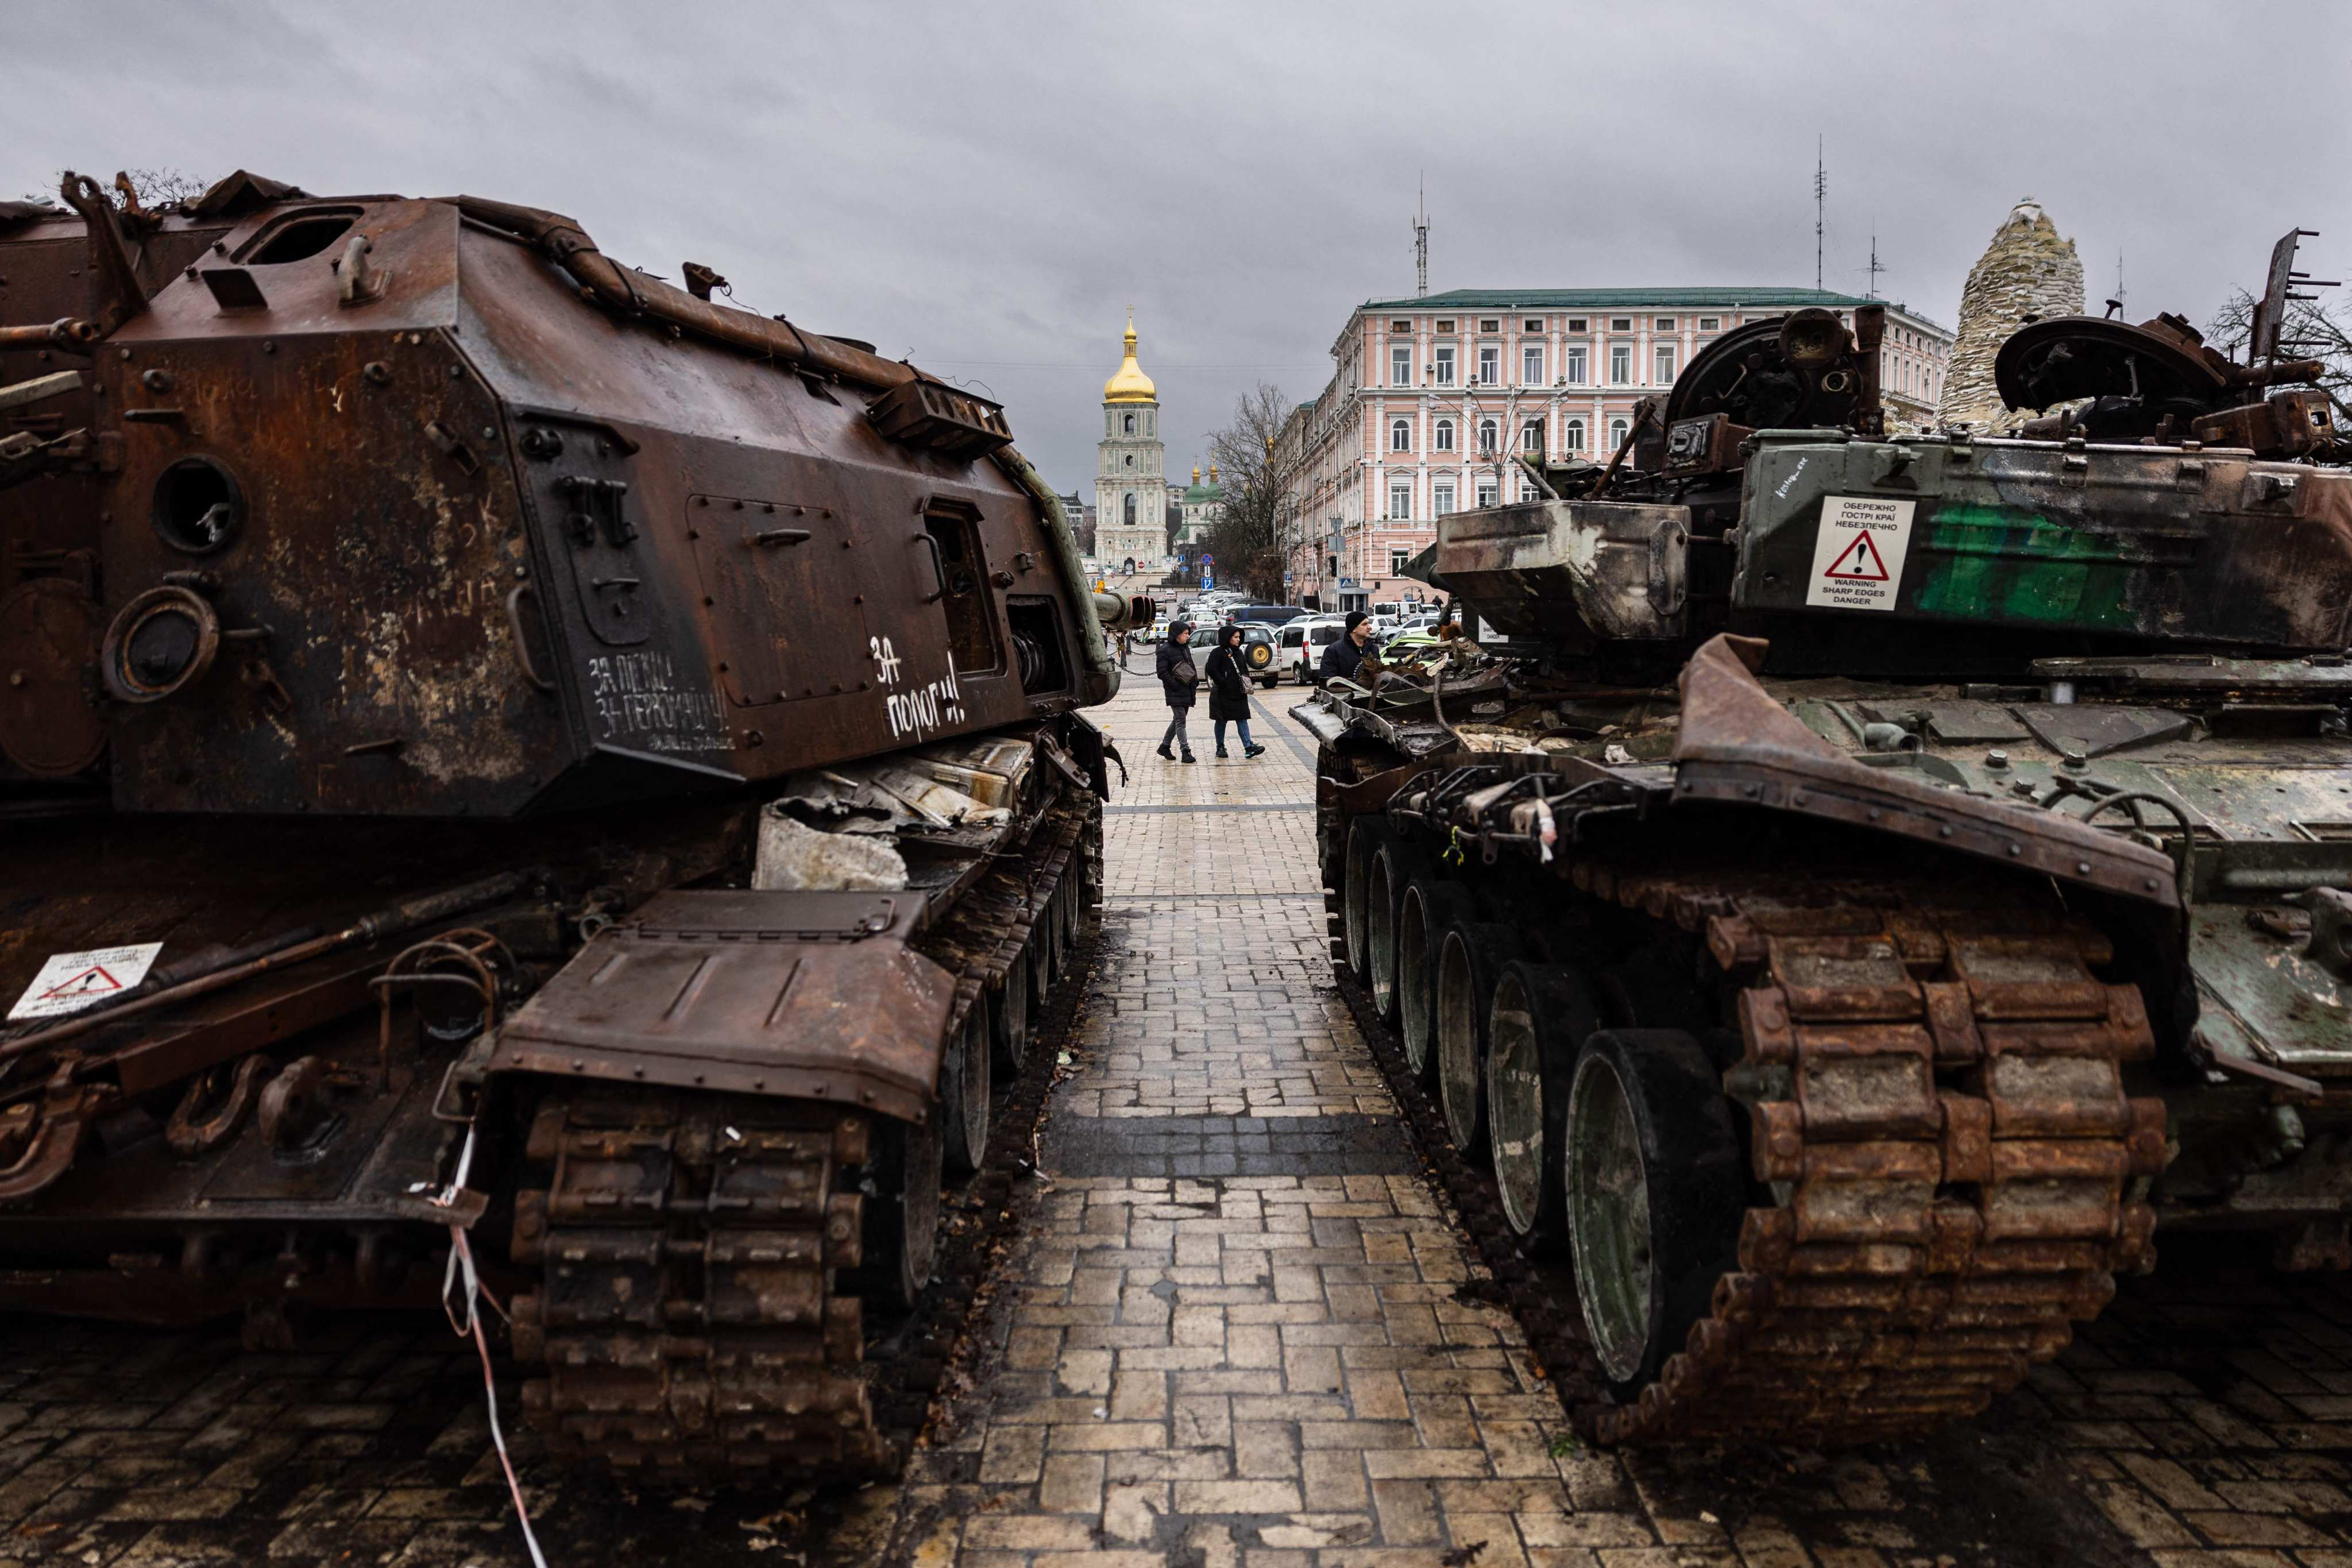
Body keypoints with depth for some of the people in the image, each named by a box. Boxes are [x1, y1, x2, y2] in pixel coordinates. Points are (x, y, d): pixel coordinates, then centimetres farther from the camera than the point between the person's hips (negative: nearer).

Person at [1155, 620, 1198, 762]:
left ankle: (1164, 746, 25)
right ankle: (1186, 751, -8)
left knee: (1178, 720, 13)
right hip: (1175, 692, -8)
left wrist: (1194, 680, 8)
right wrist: (1175, 685, -19)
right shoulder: (1165, 650, -10)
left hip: (1187, 691, 8)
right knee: (1180, 720, -8)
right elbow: (1162, 672, -14)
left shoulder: (1186, 648, 14)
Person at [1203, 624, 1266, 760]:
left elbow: (1244, 669, 22)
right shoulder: (1218, 653, -9)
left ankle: (1249, 746, -8)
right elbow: (1212, 670, -18)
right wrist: (1223, 683, -19)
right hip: (1222, 694, -6)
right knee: (1221, 721, 6)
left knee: (1242, 720, -1)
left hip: (1239, 693, 6)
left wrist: (1247, 681, 6)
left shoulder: (1238, 652, 12)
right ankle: (1220, 748, 16)